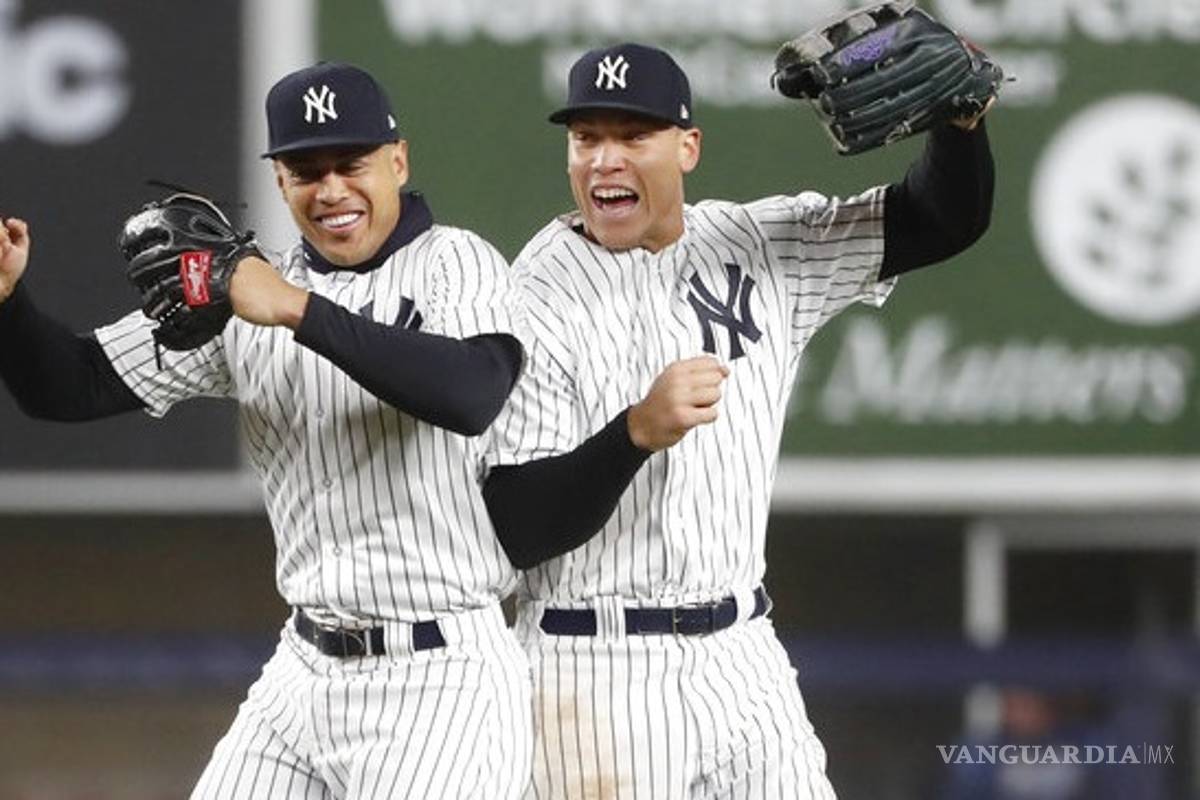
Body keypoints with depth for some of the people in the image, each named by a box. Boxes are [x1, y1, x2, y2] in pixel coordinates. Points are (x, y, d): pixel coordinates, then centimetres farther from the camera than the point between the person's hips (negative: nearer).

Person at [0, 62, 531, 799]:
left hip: (443, 678, -6)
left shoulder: (456, 264, -6)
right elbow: (70, 388, 7)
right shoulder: (244, 296, 10)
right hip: (304, 675, 6)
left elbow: (472, 396, -28)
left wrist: (300, 311, -31)